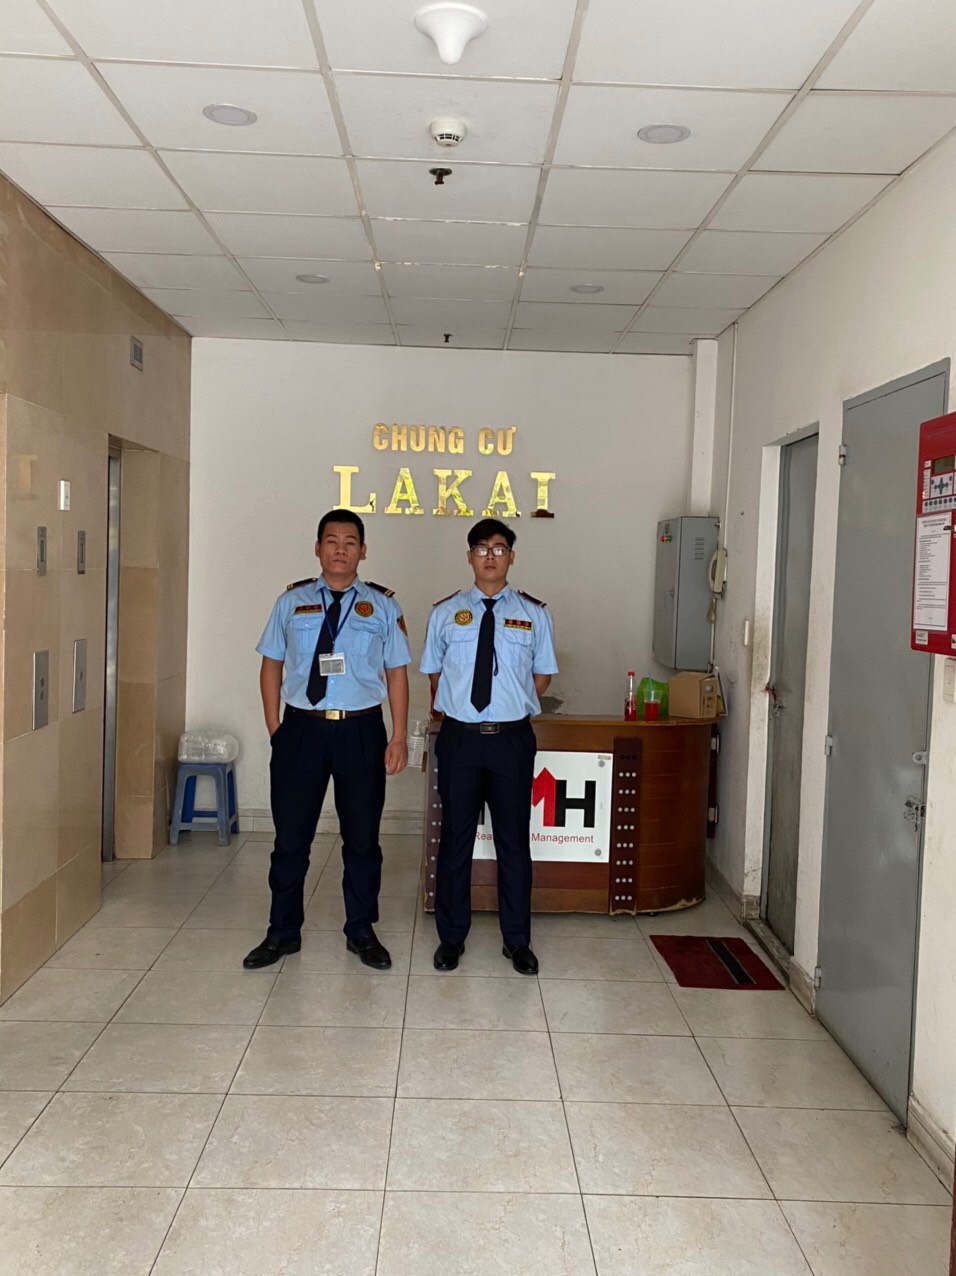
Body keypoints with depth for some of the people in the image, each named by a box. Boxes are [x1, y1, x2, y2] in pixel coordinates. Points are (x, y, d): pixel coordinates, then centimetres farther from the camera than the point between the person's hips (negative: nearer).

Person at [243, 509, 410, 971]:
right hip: (301, 728, 0)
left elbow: (397, 673, 3)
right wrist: (275, 729, -1)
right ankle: (283, 931, 26)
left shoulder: (382, 605, 4)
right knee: (291, 836, 8)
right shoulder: (291, 601, 5)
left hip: (361, 730, 0)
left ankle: (361, 932, 27)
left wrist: (398, 738, -3)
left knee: (362, 837, 11)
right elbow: (271, 665, 7)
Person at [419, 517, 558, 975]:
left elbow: (542, 675, 10)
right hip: (460, 736, 0)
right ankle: (451, 936, 24)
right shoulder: (445, 612, 3)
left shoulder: (533, 614, 2)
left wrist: (513, 707, 5)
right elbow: (434, 673, 12)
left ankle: (517, 940, 23)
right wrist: (458, 706, 7)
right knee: (455, 838, 9)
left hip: (512, 737, 0)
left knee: (514, 840, 9)